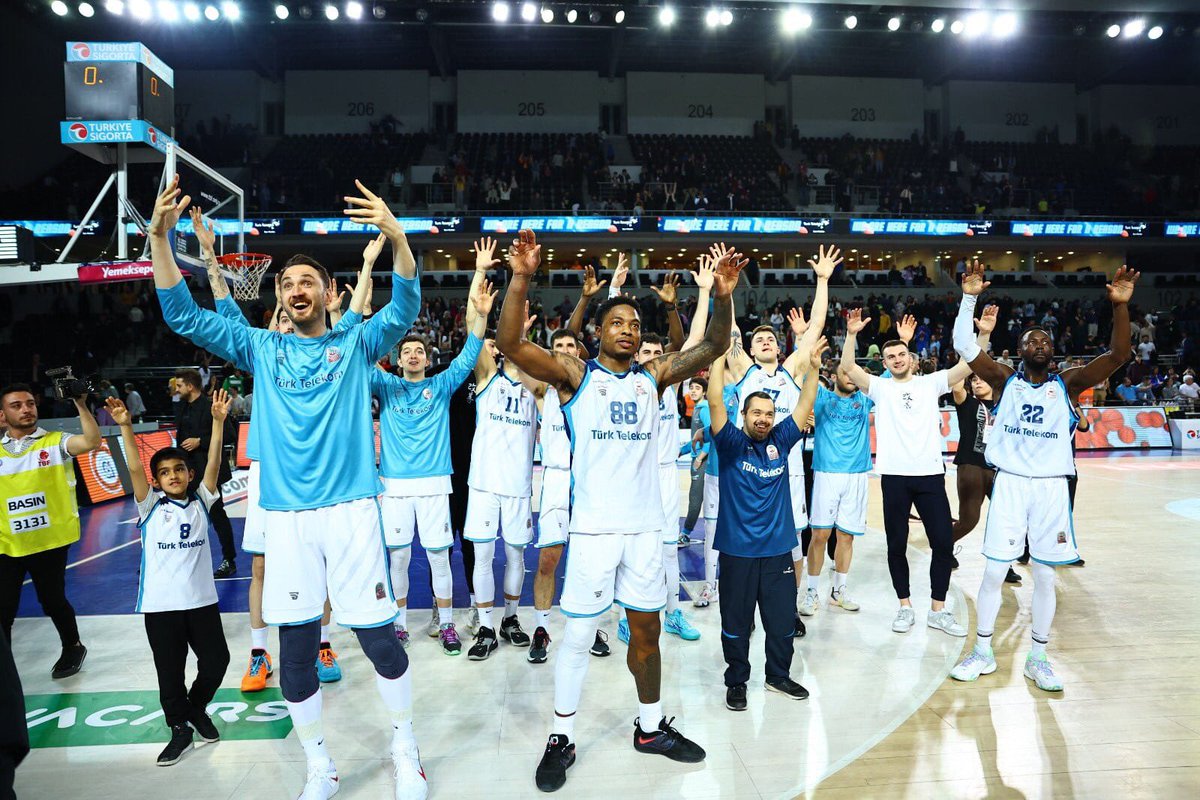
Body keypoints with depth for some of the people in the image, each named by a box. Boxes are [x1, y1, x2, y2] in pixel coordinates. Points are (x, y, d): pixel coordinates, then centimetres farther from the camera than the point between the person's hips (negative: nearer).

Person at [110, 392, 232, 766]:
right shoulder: (150, 507, 2)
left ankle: (197, 708, 32)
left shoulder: (201, 502, 5)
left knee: (216, 661, 4)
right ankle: (180, 729, 26)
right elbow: (135, 469, -11)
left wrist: (218, 422, -16)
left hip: (201, 599, 1)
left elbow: (213, 464, -7)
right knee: (170, 671, 7)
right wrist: (125, 427, -23)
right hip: (160, 605, -1)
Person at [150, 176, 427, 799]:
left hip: (350, 507, -2)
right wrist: (159, 236, -7)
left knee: (378, 635, 1)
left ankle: (405, 748, 25)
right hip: (284, 514, 3)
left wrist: (397, 238, -28)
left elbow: (404, 309, -12)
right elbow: (183, 316, 5)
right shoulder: (261, 349, 11)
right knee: (296, 646, 8)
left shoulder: (354, 345, 4)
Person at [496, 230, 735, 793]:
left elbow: (711, 348, 4)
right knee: (578, 633, 3)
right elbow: (510, 345, -16)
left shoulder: (652, 376, 9)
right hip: (594, 527, -4)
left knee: (647, 627, 15)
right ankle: (561, 738, 21)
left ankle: (651, 726, 33)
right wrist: (521, 279, -29)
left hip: (645, 525, 4)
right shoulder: (574, 375, -3)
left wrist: (722, 297, -13)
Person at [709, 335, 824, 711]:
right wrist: (720, 355, -22)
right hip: (737, 550, -3)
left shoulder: (780, 441, 5)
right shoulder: (731, 443, -5)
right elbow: (715, 402, -17)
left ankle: (779, 674, 33)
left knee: (783, 618, 13)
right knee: (736, 620, 8)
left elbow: (804, 405, 5)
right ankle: (736, 681, 24)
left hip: (778, 549, 4)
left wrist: (813, 367, -5)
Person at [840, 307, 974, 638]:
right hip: (894, 476, -1)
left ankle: (938, 610, 17)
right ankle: (905, 607, 21)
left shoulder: (930, 383, 11)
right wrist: (852, 334, -18)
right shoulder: (879, 387, 8)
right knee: (896, 544, 6)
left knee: (943, 542, 3)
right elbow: (848, 368, -6)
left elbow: (968, 366, 2)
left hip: (930, 474, 1)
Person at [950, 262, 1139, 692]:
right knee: (993, 572, 3)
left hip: (1051, 487, 1)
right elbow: (963, 346, -8)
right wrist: (969, 298, -17)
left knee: (1045, 576, 9)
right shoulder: (1005, 380, 2)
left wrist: (1120, 306, -20)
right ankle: (982, 653, 17)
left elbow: (1118, 355, -9)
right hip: (1009, 483, -1)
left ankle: (1037, 658, 24)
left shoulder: (1067, 384, 3)